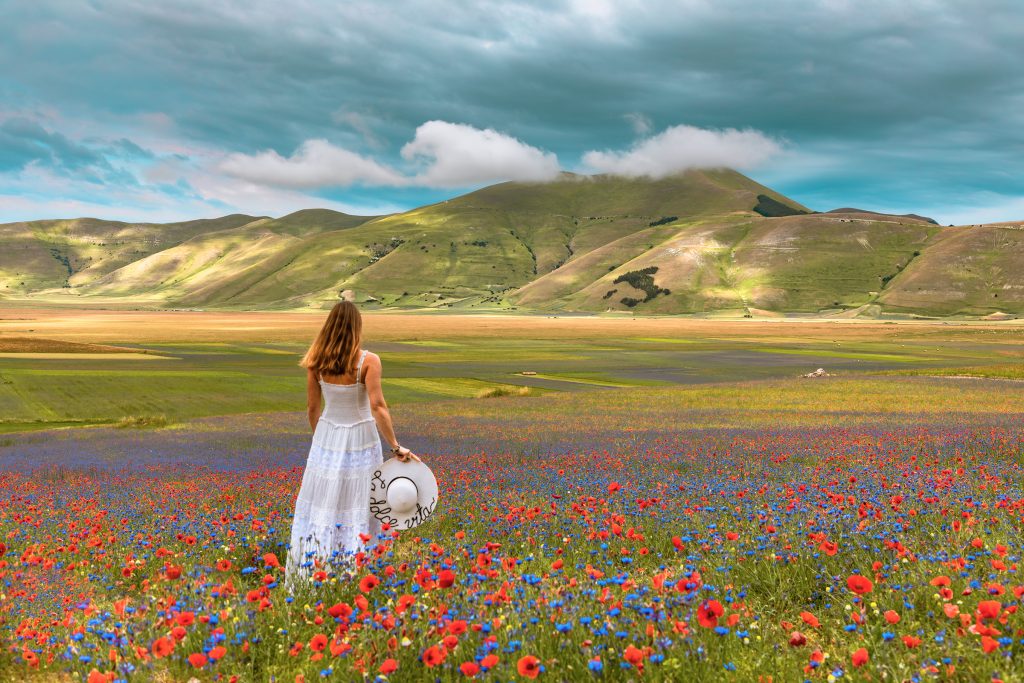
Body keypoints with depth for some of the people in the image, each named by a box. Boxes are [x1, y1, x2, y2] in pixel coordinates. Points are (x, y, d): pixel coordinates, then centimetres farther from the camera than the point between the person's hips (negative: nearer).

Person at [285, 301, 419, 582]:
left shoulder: (317, 361, -5)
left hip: (327, 438, 3)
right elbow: (377, 407, -23)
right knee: (356, 510, 8)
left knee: (321, 507, 13)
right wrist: (396, 447, -18)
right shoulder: (368, 360, -17)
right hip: (360, 442, -3)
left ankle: (306, 575, 19)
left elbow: (312, 407, 3)